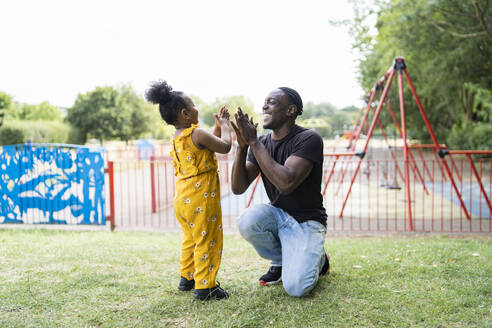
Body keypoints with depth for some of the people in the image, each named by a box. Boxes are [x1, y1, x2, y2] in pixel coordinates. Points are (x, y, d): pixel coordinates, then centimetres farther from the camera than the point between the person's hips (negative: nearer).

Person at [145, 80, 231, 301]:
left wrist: (218, 126, 19)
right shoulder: (197, 134, -16)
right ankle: (204, 286, 3)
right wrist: (224, 125, 0)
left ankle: (187, 278, 32)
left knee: (190, 239, 22)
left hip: (182, 199, 9)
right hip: (201, 199, -9)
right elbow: (225, 146, -14)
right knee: (207, 241, -1)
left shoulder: (177, 138, 13)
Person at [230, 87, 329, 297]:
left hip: (306, 221, -5)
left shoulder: (309, 139, -17)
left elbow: (286, 183, -32)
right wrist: (243, 146, -18)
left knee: (296, 287, -23)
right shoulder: (261, 143, 2)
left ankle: (317, 258, 14)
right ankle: (280, 261, 2)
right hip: (277, 214, 5)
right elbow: (238, 188, -4)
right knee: (247, 222, -29)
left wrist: (253, 141, -28)